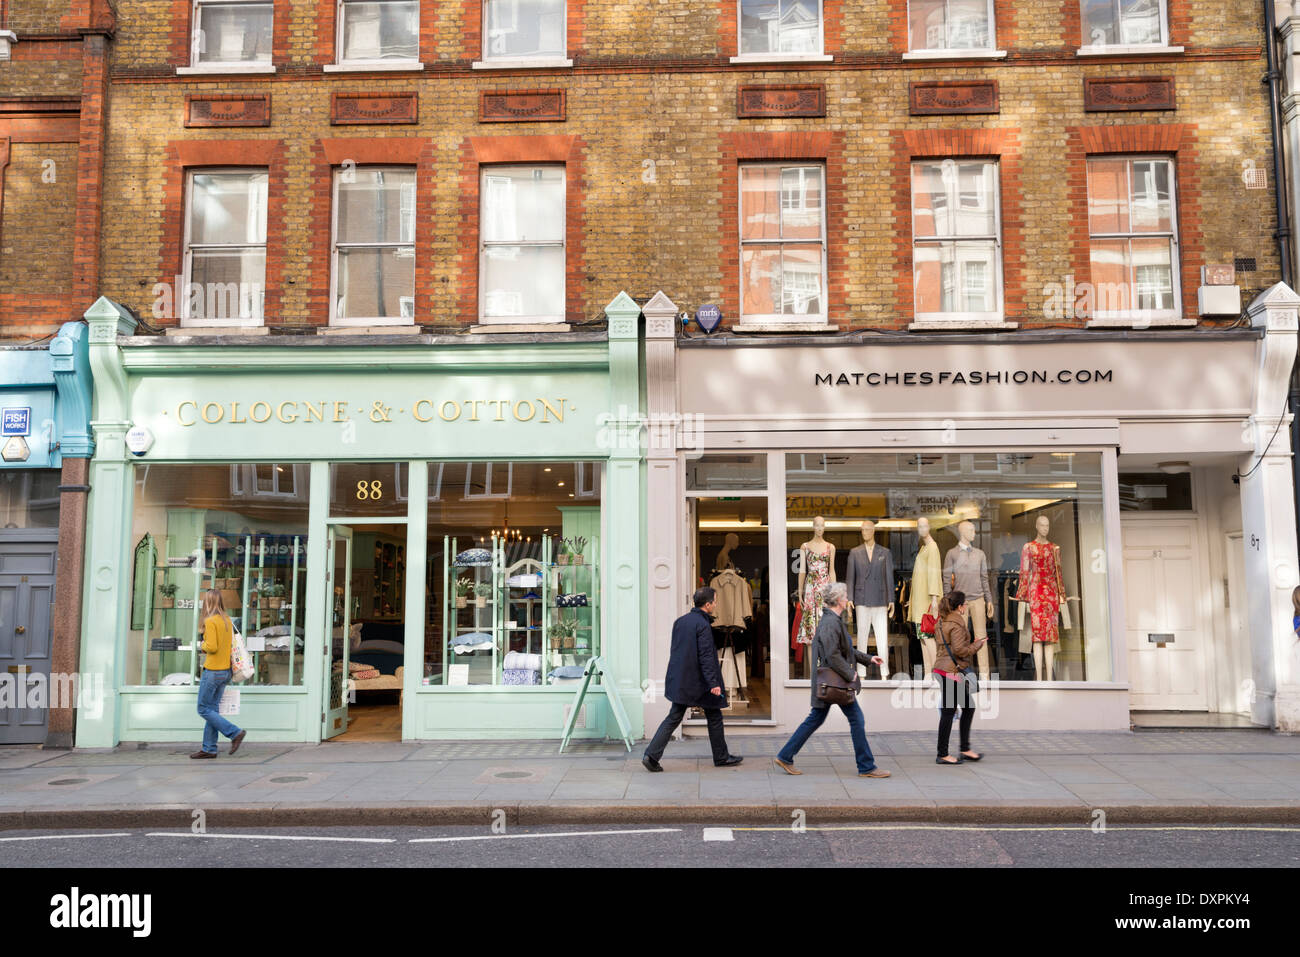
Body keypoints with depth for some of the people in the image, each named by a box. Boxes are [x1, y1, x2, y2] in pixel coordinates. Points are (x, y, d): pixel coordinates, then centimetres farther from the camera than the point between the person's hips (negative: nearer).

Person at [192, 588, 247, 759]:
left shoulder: (210, 621, -14)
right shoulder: (227, 620, 9)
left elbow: (212, 647, -21)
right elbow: (231, 644, 15)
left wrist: (202, 647, -1)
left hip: (213, 671, -8)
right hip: (225, 670, 8)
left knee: (204, 709, 1)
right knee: (213, 709, 12)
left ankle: (234, 733, -7)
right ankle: (209, 749, 14)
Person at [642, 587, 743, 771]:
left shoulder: (680, 621, 8)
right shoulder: (703, 625, -16)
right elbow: (706, 657, -21)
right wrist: (714, 683, -22)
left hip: (679, 680, 7)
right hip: (699, 681, -7)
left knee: (673, 718, 8)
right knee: (714, 717, 10)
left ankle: (651, 755, -2)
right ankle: (721, 757, 21)